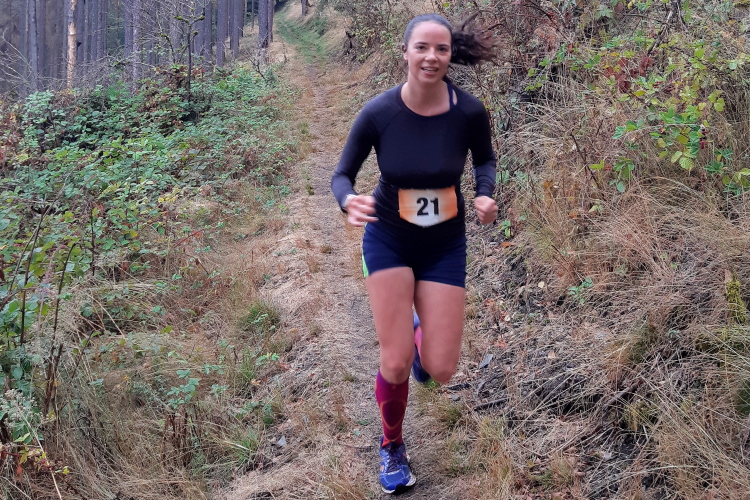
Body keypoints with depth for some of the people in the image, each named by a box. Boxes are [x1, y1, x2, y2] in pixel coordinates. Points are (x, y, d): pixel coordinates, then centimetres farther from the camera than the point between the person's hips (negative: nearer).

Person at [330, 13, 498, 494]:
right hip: (388, 239, -1)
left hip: (445, 245, 1)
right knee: (396, 364, -9)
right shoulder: (378, 113, -21)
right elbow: (343, 174, -8)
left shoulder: (469, 111, -19)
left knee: (440, 370, -1)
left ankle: (418, 327, 37)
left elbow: (485, 159, 3)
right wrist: (349, 201, -31)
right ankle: (392, 448, 23)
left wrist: (486, 196, -17)